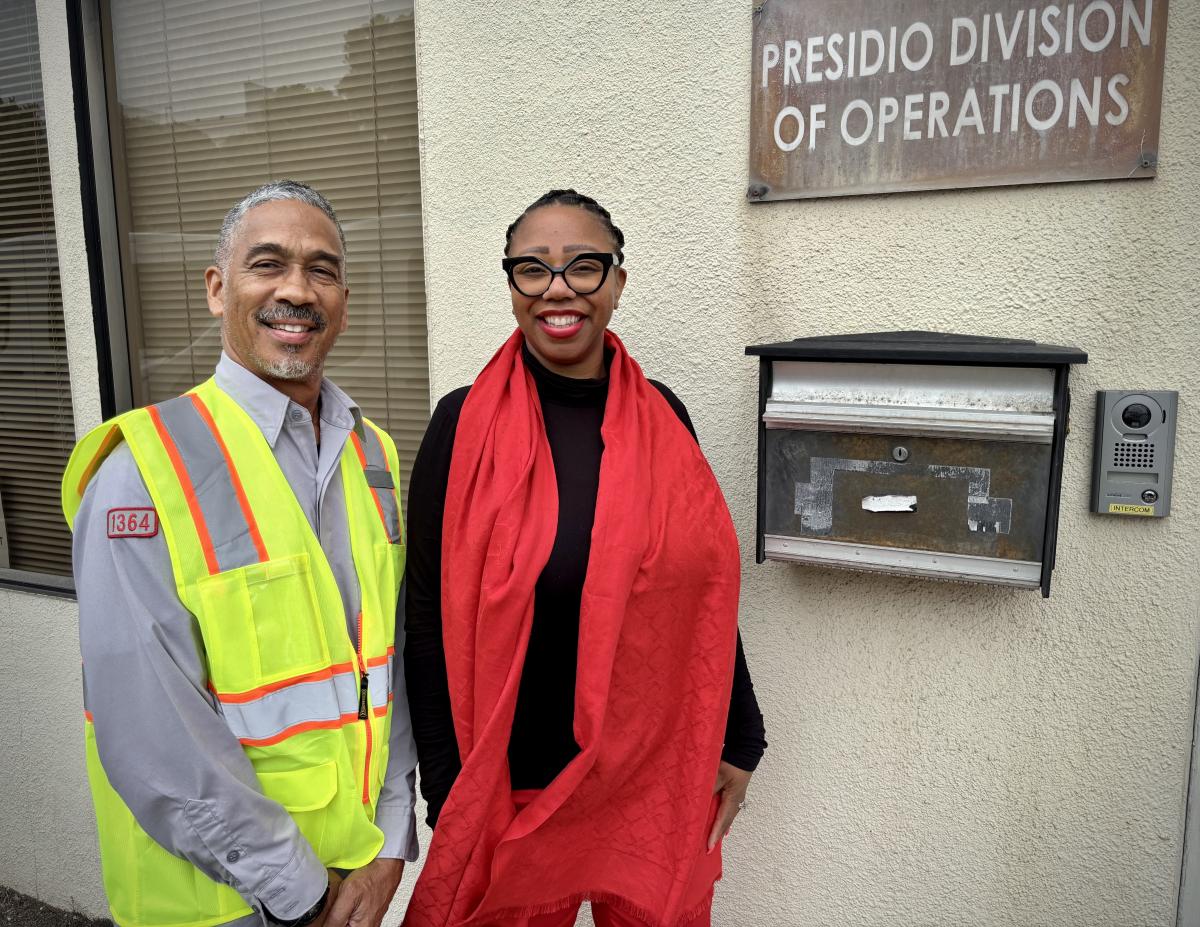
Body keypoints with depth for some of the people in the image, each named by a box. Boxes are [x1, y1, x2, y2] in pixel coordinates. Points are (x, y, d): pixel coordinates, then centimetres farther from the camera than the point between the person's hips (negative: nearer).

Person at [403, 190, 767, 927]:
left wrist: (739, 740, 7)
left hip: (663, 775, 3)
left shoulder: (663, 417, -2)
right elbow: (430, 619, -7)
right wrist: (449, 790, -6)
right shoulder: (467, 425, -11)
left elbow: (706, 594, 5)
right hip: (517, 782, -2)